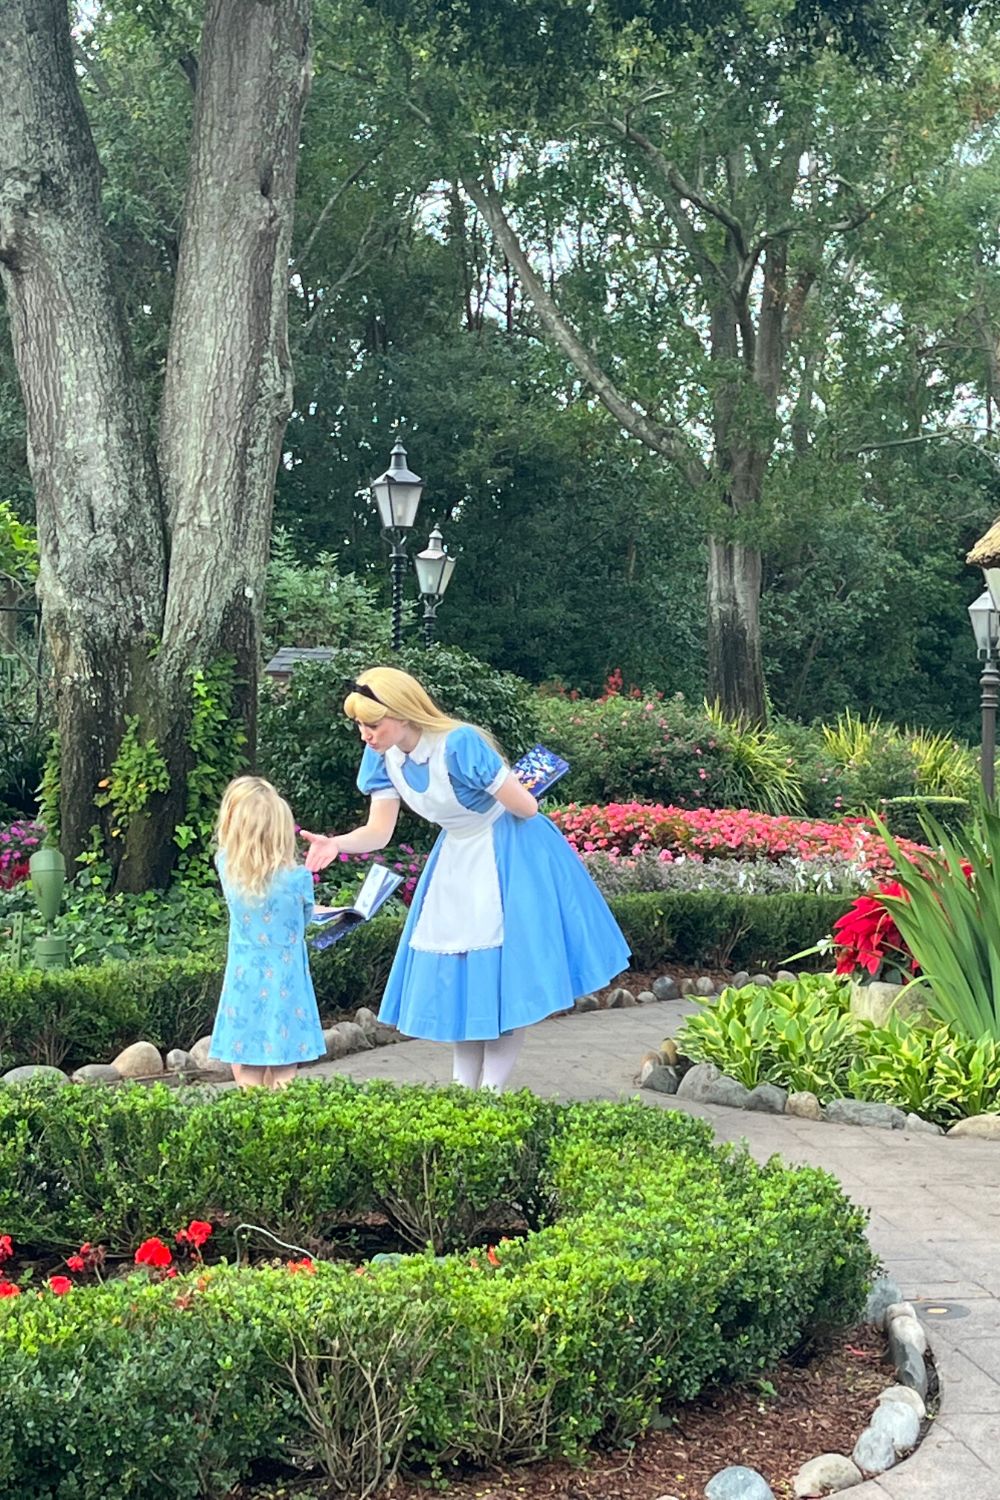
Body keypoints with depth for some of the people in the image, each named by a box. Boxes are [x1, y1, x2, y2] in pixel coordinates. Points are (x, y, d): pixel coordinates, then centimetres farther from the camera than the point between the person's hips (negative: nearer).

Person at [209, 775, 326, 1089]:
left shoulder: (227, 867, -11)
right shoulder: (298, 878, -16)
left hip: (244, 985, 2)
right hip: (284, 989, -2)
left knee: (247, 1073, 10)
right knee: (282, 1075, 7)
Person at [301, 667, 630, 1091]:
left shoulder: (458, 745, -31)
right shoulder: (384, 757, -9)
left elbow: (526, 808, -25)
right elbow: (379, 832, -10)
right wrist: (336, 843, -28)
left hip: (507, 855, -7)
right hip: (456, 858, 7)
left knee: (506, 977, -3)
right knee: (455, 976, 8)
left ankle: (492, 1091, 5)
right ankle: (464, 1087, 17)